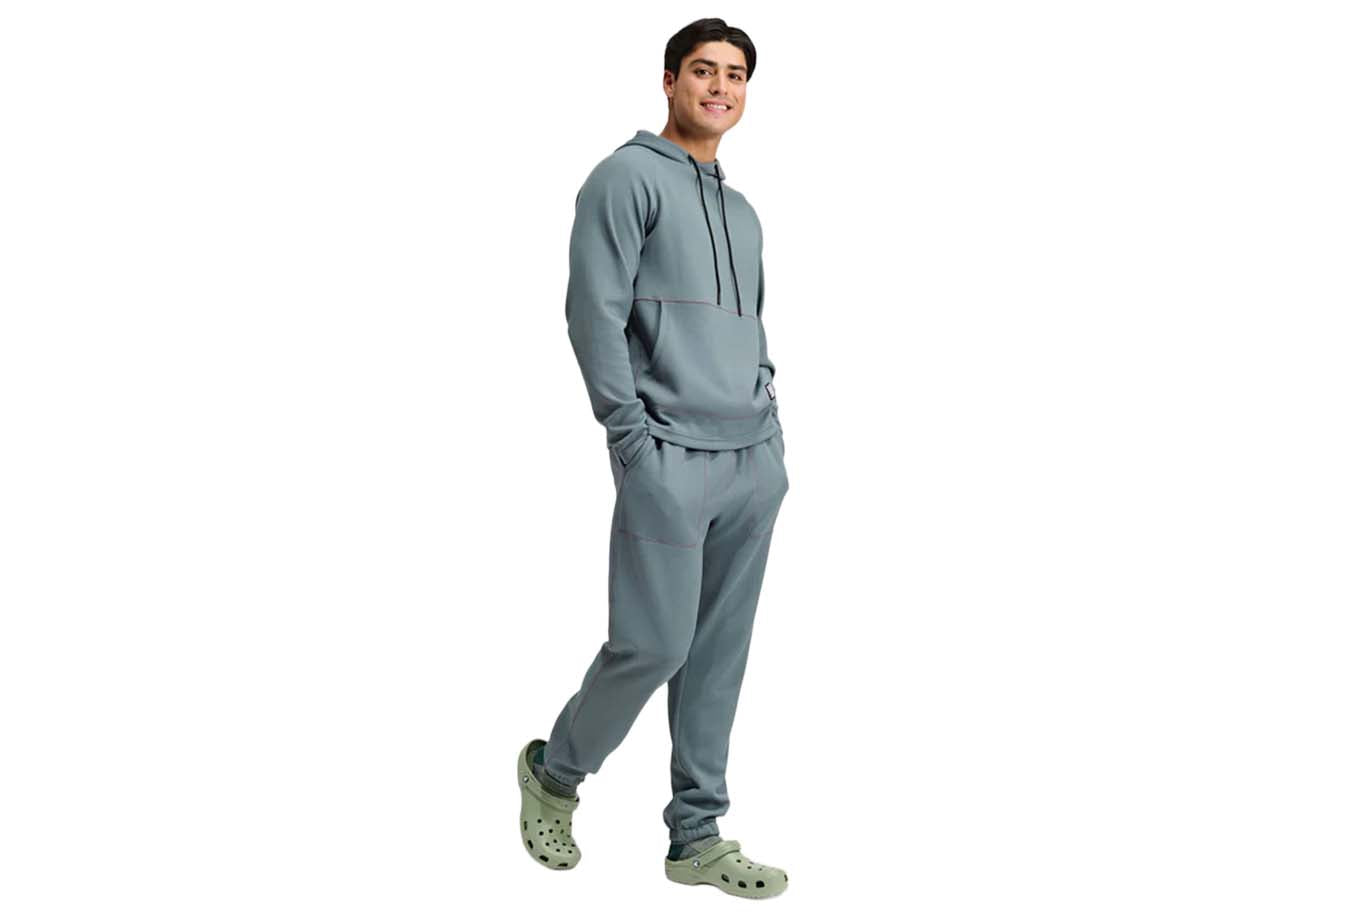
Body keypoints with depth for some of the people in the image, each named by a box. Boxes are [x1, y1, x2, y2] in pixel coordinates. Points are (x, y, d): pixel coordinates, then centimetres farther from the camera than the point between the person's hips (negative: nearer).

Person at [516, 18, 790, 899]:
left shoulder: (743, 212, 21)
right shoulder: (628, 177, -2)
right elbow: (595, 313, -9)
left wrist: (771, 432, 11)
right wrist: (637, 442, -14)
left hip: (756, 462, 7)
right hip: (672, 459, -7)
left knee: (720, 653, 6)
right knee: (654, 644, -7)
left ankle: (698, 836, 14)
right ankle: (554, 773, 18)